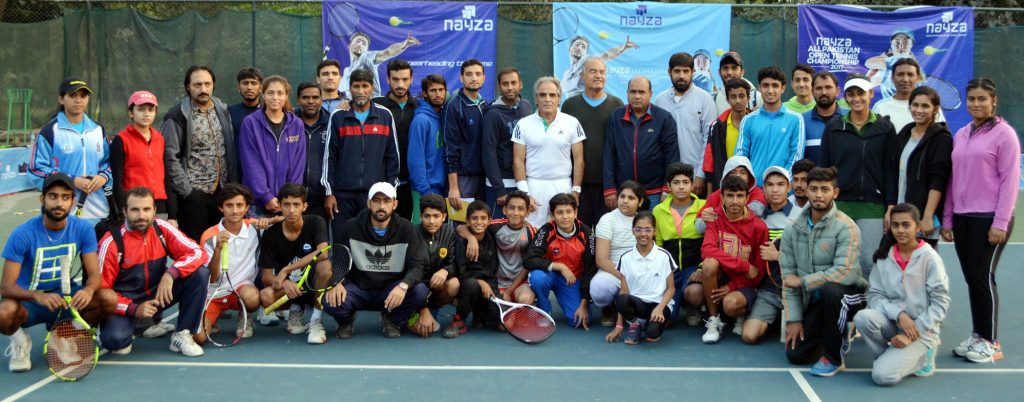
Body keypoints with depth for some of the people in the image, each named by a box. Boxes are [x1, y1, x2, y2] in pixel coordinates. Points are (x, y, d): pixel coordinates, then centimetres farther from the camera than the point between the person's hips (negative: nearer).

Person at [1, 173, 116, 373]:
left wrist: (88, 290, -36)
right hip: (28, 300, -3)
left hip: (65, 296, 3)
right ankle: (20, 339, 1)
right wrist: (39, 296, -40)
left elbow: (95, 274, -10)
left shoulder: (83, 229, -8)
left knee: (109, 298, -24)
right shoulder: (23, 234, -17)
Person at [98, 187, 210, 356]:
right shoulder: (112, 242, -16)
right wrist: (133, 309, -25)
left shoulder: (162, 229, -9)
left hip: (158, 293, 4)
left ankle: (182, 335, -10)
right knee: (114, 339, -34)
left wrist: (171, 274, -30)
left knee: (200, 273, -19)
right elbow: (101, 289, -13)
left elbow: (199, 253, -13)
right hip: (126, 302, -3)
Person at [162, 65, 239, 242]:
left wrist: (232, 186, 7)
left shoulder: (222, 111, 10)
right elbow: (170, 158, -9)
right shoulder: (177, 116, -6)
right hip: (193, 194, -5)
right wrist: (186, 191, -13)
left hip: (222, 192, 5)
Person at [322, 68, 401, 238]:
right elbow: (329, 157, 5)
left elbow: (392, 156, 8)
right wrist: (329, 192, -1)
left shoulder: (385, 116, 7)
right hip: (343, 194, 0)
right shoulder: (338, 117, 5)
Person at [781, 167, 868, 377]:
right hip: (812, 300, 5)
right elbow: (788, 276, 0)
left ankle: (833, 357, -17)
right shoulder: (793, 230, 0)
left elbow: (845, 272, -28)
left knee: (830, 288, -39)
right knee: (795, 354, -6)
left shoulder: (846, 227, -16)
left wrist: (803, 281, -19)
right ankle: (837, 337, 26)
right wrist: (793, 319, -5)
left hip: (846, 294, -5)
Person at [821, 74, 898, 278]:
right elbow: (824, 169, 10)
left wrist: (891, 208, -2)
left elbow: (890, 171, 5)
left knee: (869, 261, -5)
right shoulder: (833, 128, 9)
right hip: (839, 204, 1)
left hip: (872, 207, -1)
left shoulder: (885, 128, 6)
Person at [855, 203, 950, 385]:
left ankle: (920, 358, 7)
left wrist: (912, 333, -15)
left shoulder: (930, 258, -7)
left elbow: (940, 303, -9)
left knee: (883, 375, -24)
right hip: (891, 322, 4)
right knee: (863, 317, -31)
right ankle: (893, 359, -4)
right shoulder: (884, 257, 3)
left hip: (922, 329, -4)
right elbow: (874, 295, -1)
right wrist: (899, 314, -20)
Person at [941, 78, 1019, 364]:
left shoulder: (1004, 134, -6)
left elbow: (1009, 180, -9)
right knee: (971, 278, 9)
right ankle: (977, 336, 19)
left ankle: (991, 343, 7)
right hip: (962, 218, 6)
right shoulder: (960, 135, 12)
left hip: (989, 219, -5)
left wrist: (1001, 222, -13)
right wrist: (947, 218, 12)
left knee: (983, 277, -4)